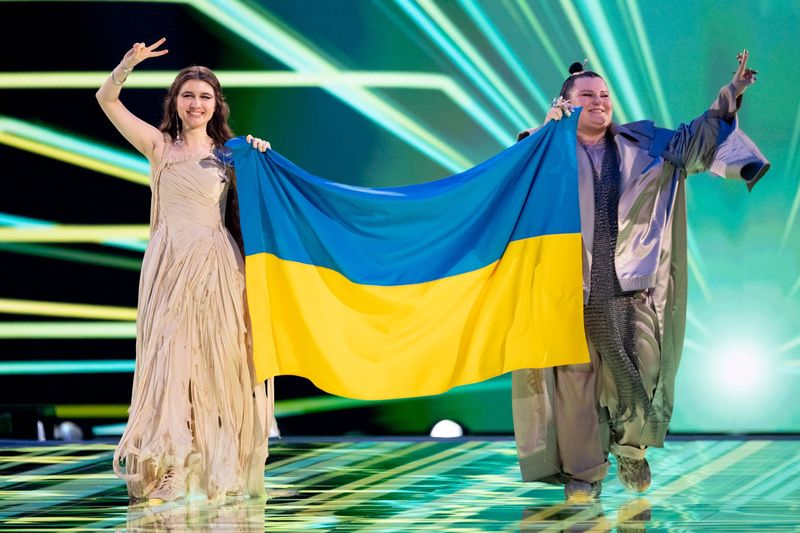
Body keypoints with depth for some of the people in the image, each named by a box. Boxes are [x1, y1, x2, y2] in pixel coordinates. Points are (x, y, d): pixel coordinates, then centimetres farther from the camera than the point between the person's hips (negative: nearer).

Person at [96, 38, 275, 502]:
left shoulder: (230, 154, 11)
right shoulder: (160, 146, 8)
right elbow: (107, 100, 4)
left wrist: (262, 161, -1)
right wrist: (128, 65, -10)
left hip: (217, 267, 1)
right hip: (170, 266, -1)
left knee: (218, 362, 0)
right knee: (169, 358, -5)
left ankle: (221, 469, 5)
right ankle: (162, 472, -6)